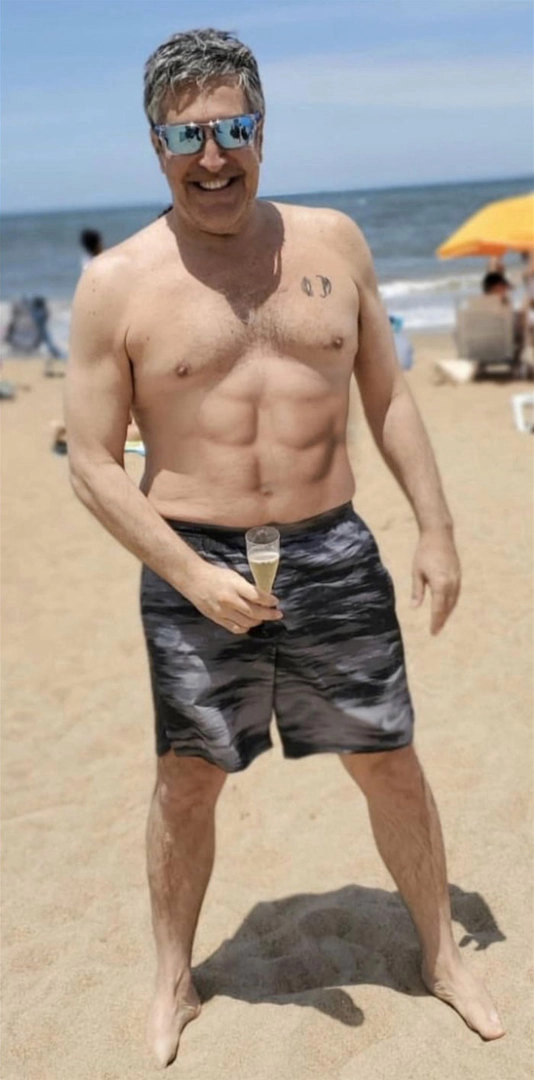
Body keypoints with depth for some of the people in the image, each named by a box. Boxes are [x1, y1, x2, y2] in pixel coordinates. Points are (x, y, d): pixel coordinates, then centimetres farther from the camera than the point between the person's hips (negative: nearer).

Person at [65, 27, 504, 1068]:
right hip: (195, 564, -2)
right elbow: (92, 460, -6)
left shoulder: (331, 239, 3)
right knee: (188, 780, 11)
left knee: (391, 763, 12)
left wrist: (436, 528, 6)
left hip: (333, 554, 2)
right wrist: (192, 576, -14)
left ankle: (441, 953, 35)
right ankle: (173, 980, 35)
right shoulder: (117, 284, -6)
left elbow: (387, 394, 10)